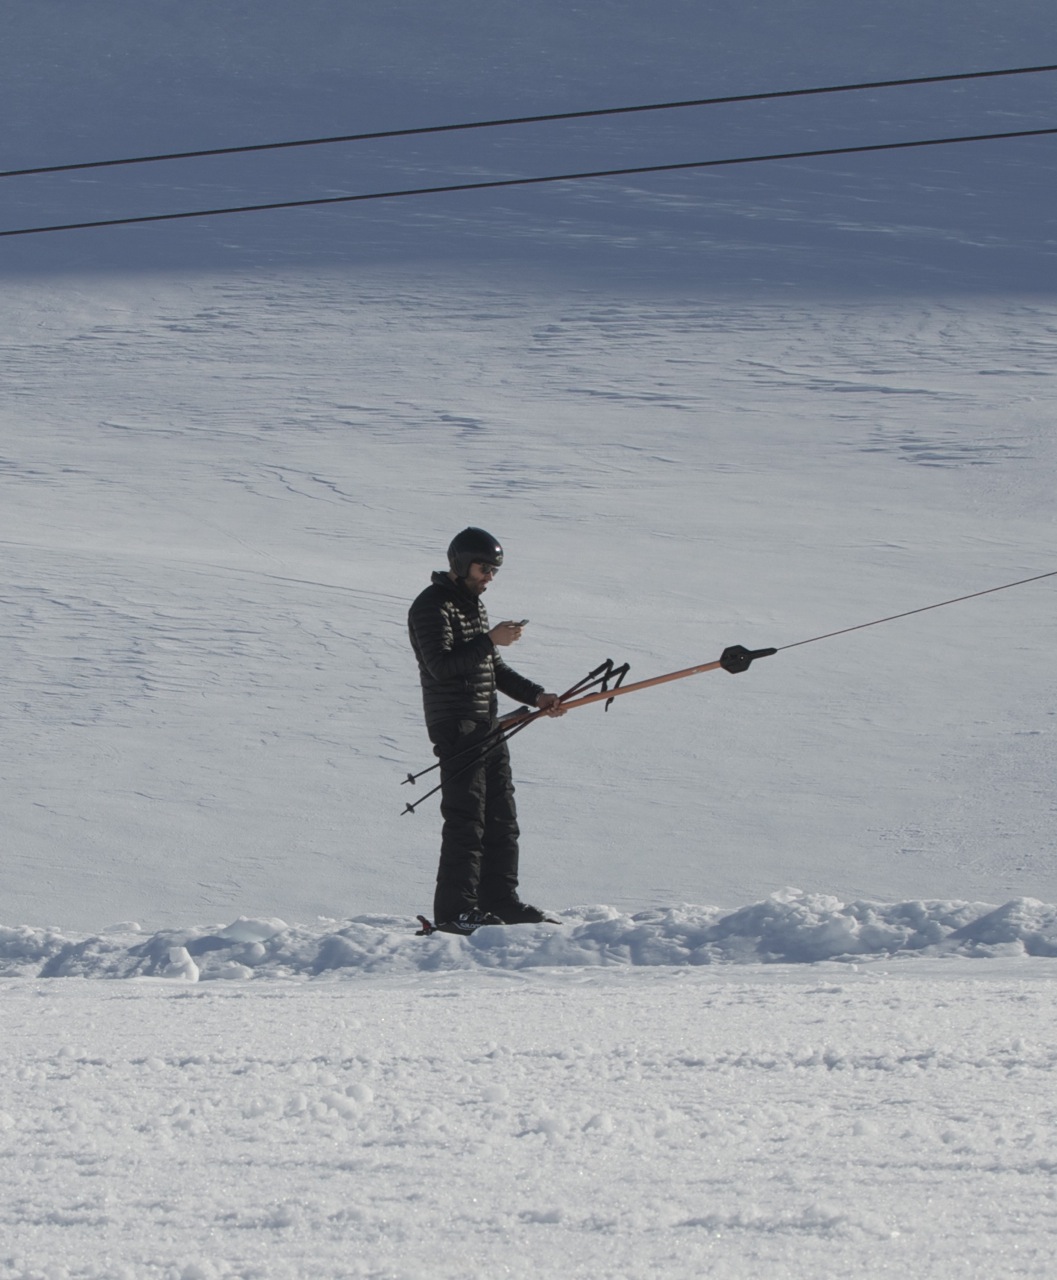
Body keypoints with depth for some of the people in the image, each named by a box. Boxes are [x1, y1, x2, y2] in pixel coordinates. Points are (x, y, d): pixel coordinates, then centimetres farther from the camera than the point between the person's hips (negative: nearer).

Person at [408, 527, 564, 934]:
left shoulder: (473, 605, 20)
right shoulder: (432, 606, -9)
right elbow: (441, 664, -22)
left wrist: (536, 696, 13)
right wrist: (490, 640, -23)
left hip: (487, 728, 9)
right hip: (455, 728, -9)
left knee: (501, 818, 10)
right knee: (466, 820, -11)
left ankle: (500, 900, 15)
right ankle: (455, 909, -9)